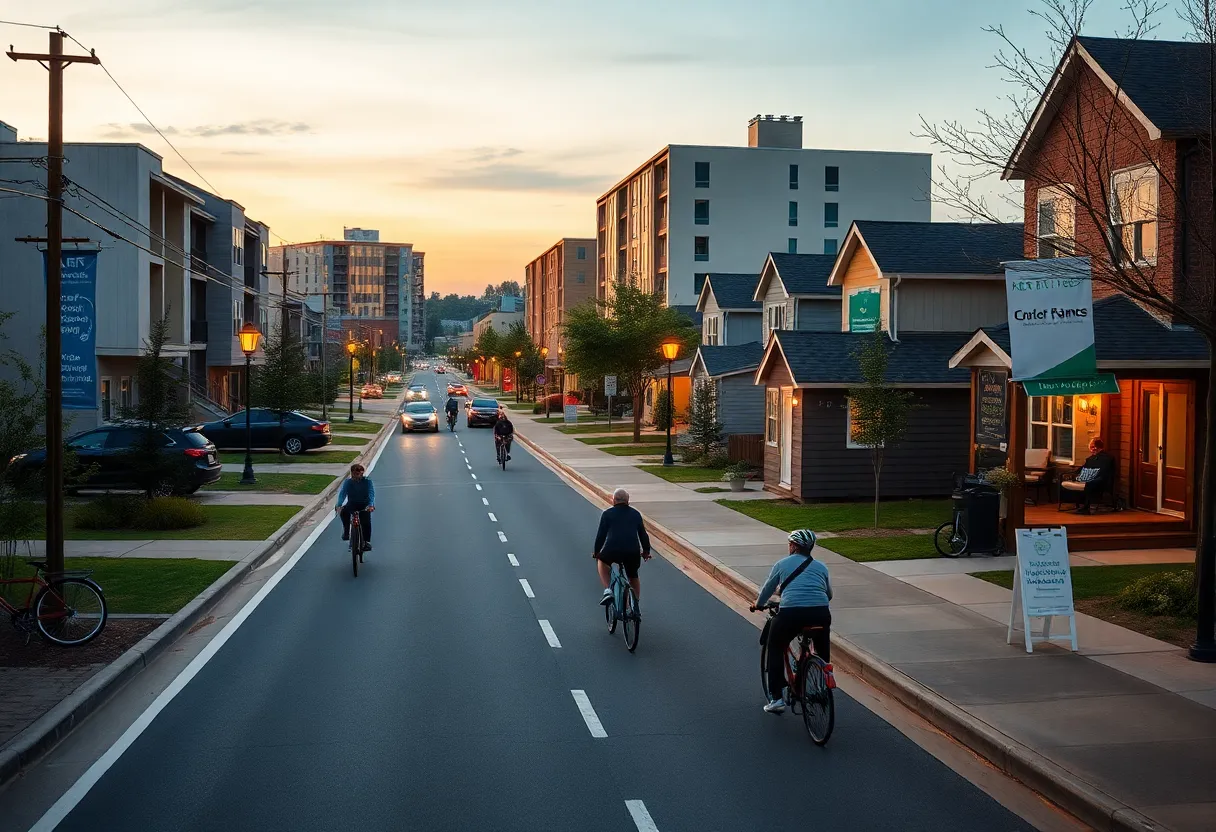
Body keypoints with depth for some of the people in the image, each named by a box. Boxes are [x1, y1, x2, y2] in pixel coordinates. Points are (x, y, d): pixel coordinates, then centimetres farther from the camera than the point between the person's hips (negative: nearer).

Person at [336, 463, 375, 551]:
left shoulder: (367, 481, -8)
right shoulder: (348, 482, -4)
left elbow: (371, 493, -18)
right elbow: (342, 493, -15)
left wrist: (371, 505, -37)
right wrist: (339, 505, -33)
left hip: (364, 505, -1)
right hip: (352, 504, 1)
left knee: (366, 522, -24)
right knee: (343, 512, -31)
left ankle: (367, 542, -13)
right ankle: (346, 531, -13)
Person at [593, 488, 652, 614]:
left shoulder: (607, 514, 9)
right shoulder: (636, 514, 17)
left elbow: (601, 535, 8)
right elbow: (643, 534, 21)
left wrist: (596, 552, 21)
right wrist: (646, 551, 34)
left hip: (612, 550, -2)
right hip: (633, 552, 3)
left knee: (602, 561, 30)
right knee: (634, 577, 28)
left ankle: (608, 590, 14)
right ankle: (636, 606, 25)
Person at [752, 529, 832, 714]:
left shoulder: (782, 564, 14)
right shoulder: (821, 567, 20)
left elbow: (767, 589, 23)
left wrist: (758, 604, 42)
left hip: (791, 613, -2)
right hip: (820, 614, 2)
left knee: (775, 649, 21)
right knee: (823, 652, 29)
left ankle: (776, 698, 15)